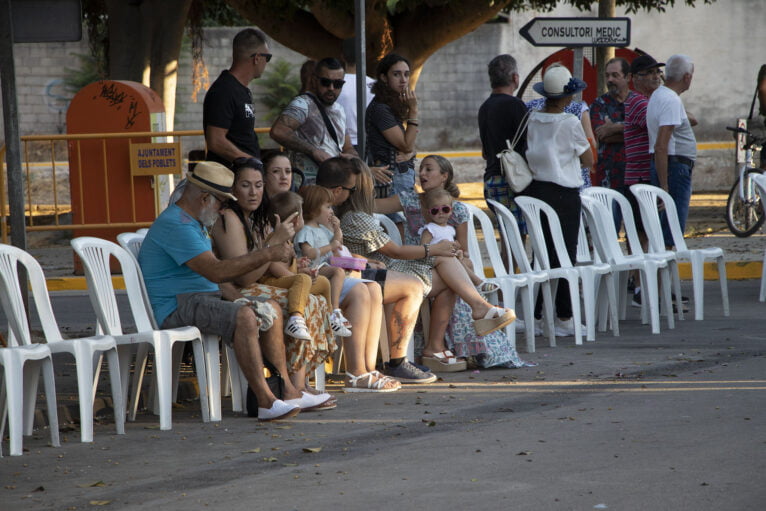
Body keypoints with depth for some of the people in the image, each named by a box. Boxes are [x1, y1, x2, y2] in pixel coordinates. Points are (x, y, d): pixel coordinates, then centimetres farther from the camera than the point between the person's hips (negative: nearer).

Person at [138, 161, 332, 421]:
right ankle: (266, 402, -33)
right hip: (177, 305, -11)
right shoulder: (176, 225, -18)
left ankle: (288, 391, 8)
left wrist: (236, 297, 3)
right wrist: (267, 255, -25)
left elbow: (213, 275, 21)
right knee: (243, 317, -32)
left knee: (271, 313, 8)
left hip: (204, 298, 11)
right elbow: (216, 271, -27)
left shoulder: (193, 224, 19)